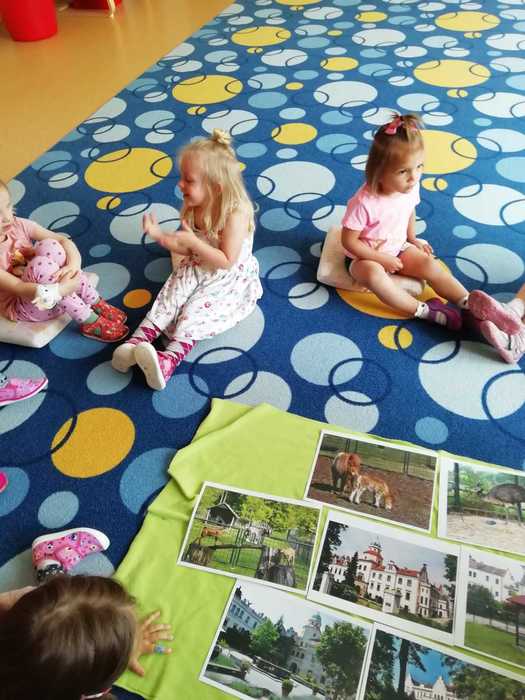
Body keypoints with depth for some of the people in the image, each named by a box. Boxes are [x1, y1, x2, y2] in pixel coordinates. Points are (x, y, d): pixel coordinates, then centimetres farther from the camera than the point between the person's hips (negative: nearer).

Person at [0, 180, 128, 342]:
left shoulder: (19, 225, -9)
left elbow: (63, 240, -14)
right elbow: (18, 288, -31)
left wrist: (74, 265, -33)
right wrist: (64, 288, -39)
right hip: (20, 308, -5)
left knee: (49, 246, -23)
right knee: (41, 265, -33)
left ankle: (97, 305, -16)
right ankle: (91, 323, -26)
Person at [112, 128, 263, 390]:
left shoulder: (235, 214, -26)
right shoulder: (193, 208, -3)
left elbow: (226, 261, -26)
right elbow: (185, 248, 6)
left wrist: (194, 242, -33)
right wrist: (159, 235, -10)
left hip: (229, 278, -7)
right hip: (197, 268, 7)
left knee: (195, 309, -25)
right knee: (170, 295, -15)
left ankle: (170, 358, -37)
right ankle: (140, 339, -24)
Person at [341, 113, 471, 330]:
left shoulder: (410, 188, -13)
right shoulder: (364, 202, -33)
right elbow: (349, 241, -24)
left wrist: (412, 239, 9)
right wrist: (382, 259, -22)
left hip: (398, 249, 6)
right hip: (366, 256, -5)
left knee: (430, 265, -14)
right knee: (374, 274, -36)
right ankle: (424, 310, -30)